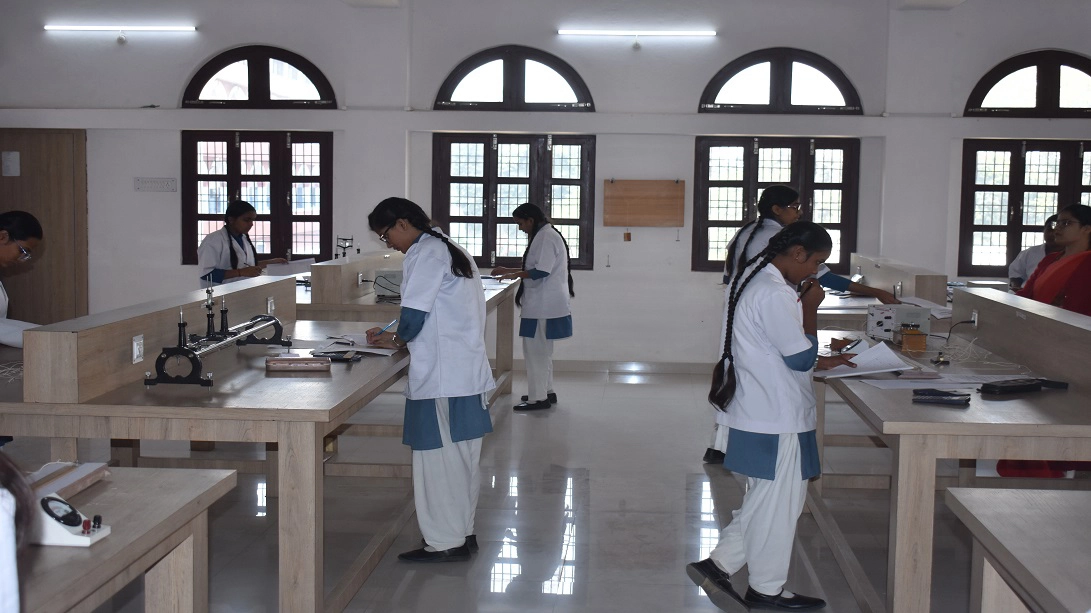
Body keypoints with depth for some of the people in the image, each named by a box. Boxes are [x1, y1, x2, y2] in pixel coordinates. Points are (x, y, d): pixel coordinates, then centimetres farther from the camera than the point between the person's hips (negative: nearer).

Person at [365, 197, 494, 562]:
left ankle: (445, 542, 5)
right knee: (462, 456, 15)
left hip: (442, 376, -10)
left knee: (437, 454, -2)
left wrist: (397, 339, 3)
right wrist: (397, 335, 16)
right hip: (467, 370, 10)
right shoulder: (449, 249, 19)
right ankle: (462, 532, 25)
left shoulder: (424, 254, -11)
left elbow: (414, 313, -16)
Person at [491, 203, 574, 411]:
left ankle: (538, 398, 0)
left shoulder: (546, 237, -16)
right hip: (543, 304, 11)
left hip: (543, 305, -11)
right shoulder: (544, 235, 15)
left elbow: (541, 271, -22)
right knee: (541, 350, 18)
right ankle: (546, 391, 27)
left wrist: (514, 275, -13)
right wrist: (509, 270, 18)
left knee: (535, 350, -5)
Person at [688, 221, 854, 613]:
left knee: (765, 500, 19)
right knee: (778, 502, 4)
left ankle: (718, 564, 20)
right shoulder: (774, 294, -22)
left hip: (764, 414, 10)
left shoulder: (755, 281, 12)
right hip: (776, 420, -10)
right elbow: (802, 357, -18)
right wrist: (810, 308, -9)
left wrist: (821, 362, 17)